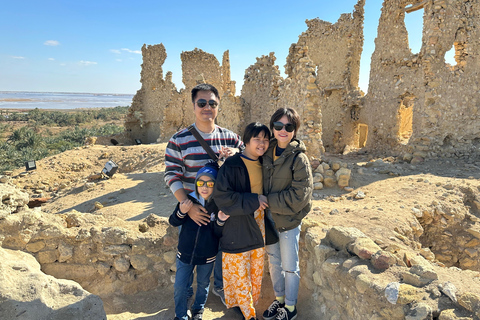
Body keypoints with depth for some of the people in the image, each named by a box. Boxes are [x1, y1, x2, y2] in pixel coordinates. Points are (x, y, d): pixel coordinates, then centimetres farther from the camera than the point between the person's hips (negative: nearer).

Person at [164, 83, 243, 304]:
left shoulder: (229, 137, 0)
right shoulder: (179, 140, -9)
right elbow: (172, 175, -10)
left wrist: (237, 153, -17)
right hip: (192, 210, -2)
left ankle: (220, 287, 46)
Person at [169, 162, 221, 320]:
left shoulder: (219, 205, -15)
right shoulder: (188, 200, -14)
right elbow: (173, 222, -5)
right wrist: (181, 212, -25)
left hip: (207, 255, 0)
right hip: (185, 252, 0)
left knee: (203, 284, 22)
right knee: (180, 286, 11)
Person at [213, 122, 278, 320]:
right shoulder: (232, 165, -14)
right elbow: (221, 195, -20)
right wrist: (253, 200, -20)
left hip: (258, 225, 6)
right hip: (238, 228, -6)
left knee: (257, 270, 17)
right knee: (240, 272, 5)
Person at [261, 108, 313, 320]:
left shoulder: (299, 159, -18)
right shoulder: (267, 152, -1)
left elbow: (298, 196, -21)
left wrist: (268, 201, -17)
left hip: (288, 222, -5)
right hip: (268, 219, 6)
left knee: (289, 267, 12)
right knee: (273, 262, 21)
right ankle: (279, 299, 43)